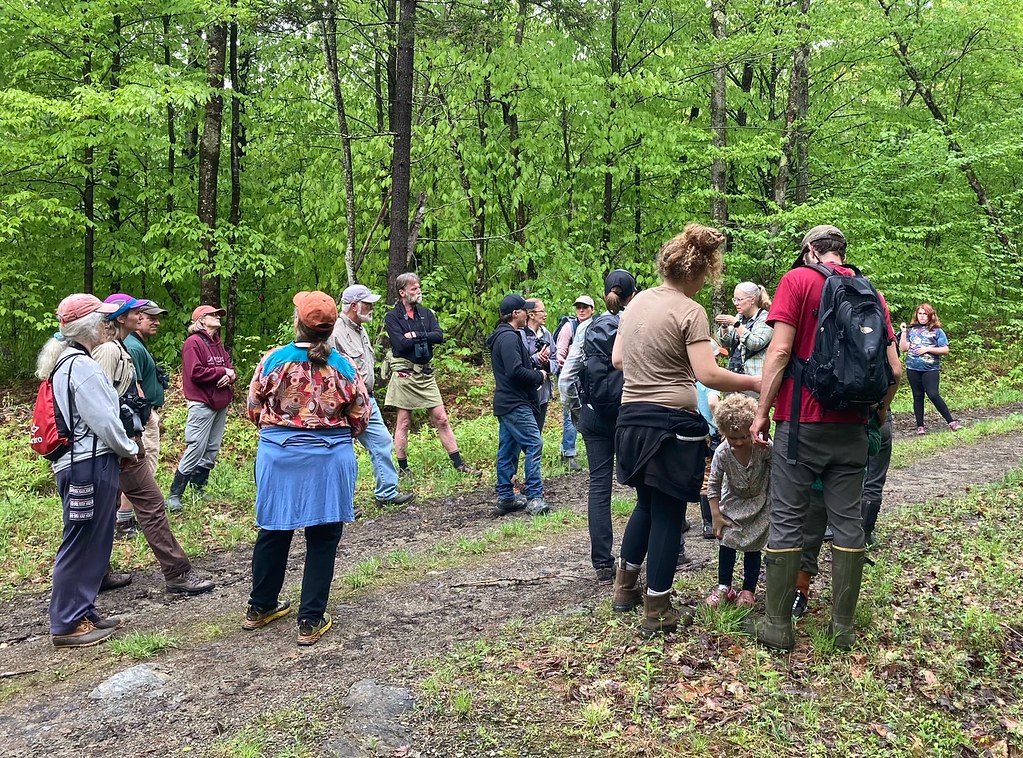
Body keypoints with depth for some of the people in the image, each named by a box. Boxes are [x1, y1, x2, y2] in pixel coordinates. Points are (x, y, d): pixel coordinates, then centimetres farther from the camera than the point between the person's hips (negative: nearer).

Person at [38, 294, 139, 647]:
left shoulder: (64, 362, 15)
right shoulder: (82, 366, -18)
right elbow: (104, 421, -17)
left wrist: (121, 448, 15)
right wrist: (129, 449, 0)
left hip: (80, 463, 10)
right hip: (89, 466, -10)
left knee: (94, 544, 18)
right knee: (81, 545, 0)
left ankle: (83, 613, 28)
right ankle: (67, 625, 11)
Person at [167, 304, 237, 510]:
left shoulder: (218, 343, 17)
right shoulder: (193, 342, -8)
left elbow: (230, 367, 16)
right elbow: (195, 373, -18)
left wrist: (230, 375, -7)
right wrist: (222, 371, -12)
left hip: (221, 404, 8)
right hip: (202, 404, -8)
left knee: (212, 450, 11)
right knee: (196, 449, -10)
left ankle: (199, 488, 22)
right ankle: (175, 495, -2)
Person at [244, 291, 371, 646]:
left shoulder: (274, 360, -7)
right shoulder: (343, 366, -6)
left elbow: (254, 409, 2)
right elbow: (360, 417, 1)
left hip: (279, 456, 1)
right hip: (329, 458, -1)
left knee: (274, 531, 17)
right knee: (322, 538, 8)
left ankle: (260, 607, 33)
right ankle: (311, 620, 12)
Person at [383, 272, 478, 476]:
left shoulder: (426, 313, 11)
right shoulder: (392, 317, -3)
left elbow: (439, 336, -4)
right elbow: (401, 343, -17)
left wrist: (415, 335, -13)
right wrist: (425, 337, -9)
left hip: (426, 372, 5)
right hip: (404, 373, -4)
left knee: (441, 419, 5)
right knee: (403, 423, 4)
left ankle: (459, 464, 10)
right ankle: (403, 469, 14)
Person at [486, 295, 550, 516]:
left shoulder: (503, 336, 19)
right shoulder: (509, 337, -15)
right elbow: (516, 371, -23)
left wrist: (536, 367, 6)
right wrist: (539, 376, -9)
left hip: (506, 403, 11)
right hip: (515, 404, -11)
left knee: (507, 450, 12)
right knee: (534, 444, -11)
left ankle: (505, 497, 17)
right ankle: (534, 497, -11)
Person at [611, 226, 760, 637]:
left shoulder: (638, 301, 9)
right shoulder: (690, 311, -12)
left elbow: (617, 359, 16)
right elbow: (708, 374, -19)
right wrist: (755, 382, -9)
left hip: (632, 418, 7)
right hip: (673, 422, -7)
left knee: (647, 503, 24)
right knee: (668, 513, 5)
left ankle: (625, 586, 35)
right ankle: (656, 611, 13)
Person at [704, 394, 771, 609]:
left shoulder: (764, 447, -29)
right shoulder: (722, 452, -25)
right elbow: (713, 484, -13)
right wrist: (716, 514, -13)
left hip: (759, 503, -1)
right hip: (732, 502, 1)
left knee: (753, 546, 4)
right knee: (726, 542, -1)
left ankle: (749, 589, 16)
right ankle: (724, 586, 13)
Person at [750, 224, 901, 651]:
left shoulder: (797, 279, -3)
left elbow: (780, 350, -12)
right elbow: (894, 370, 7)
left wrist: (762, 412, -6)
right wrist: (880, 410, 24)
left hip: (802, 422, -4)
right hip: (851, 426, 4)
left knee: (786, 520, 2)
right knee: (848, 521, 9)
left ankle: (778, 626, 8)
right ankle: (844, 627, 17)